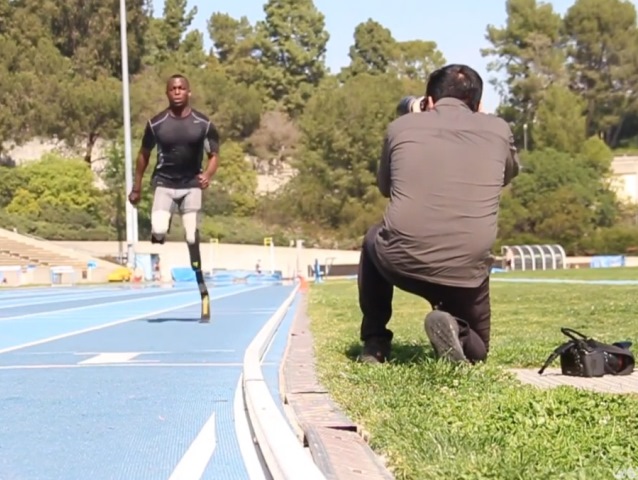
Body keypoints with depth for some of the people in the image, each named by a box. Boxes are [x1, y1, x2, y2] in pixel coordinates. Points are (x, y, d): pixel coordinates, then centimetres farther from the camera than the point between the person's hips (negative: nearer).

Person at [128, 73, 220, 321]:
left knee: (192, 238, -3)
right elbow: (144, 154, 9)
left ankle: (201, 289, 6)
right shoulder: (156, 123, -4)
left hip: (191, 185, 0)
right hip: (164, 184, 0)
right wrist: (137, 187, 11)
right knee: (158, 230, -23)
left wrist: (208, 175, -19)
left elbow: (214, 155, 2)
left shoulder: (204, 124, -4)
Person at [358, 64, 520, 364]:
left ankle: (374, 343, 26)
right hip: (466, 273, 0)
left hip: (401, 262, 0)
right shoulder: (498, 130, 10)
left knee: (373, 240, 37)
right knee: (476, 351, 28)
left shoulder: (401, 125, 9)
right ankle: (456, 329, -8)